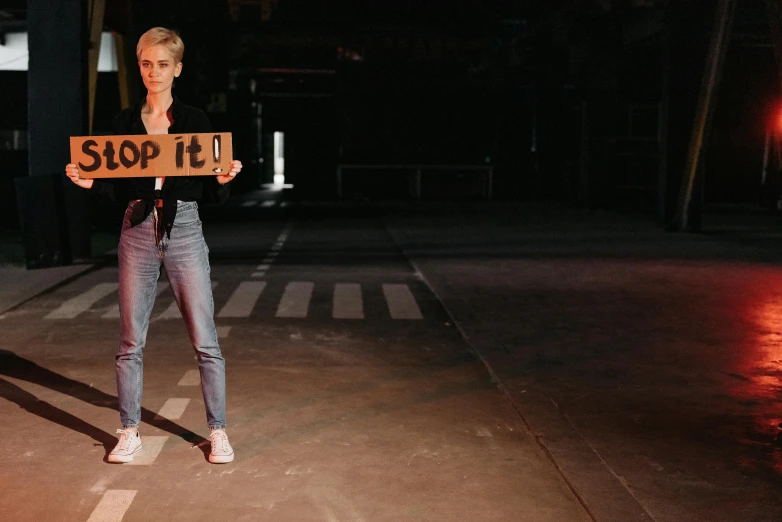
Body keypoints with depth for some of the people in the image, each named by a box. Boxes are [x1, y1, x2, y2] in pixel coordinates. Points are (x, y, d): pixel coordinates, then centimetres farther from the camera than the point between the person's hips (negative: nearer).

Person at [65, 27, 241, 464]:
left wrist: (224, 179, -18)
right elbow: (117, 191, 8)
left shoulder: (195, 120, 3)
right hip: (138, 233, 2)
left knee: (205, 340, 0)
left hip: (185, 232, -2)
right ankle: (130, 433, 19)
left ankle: (218, 431, 11)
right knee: (131, 341, 6)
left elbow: (212, 194, 3)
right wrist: (88, 181, -10)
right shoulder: (125, 122, 8)